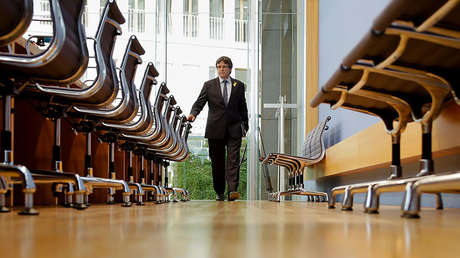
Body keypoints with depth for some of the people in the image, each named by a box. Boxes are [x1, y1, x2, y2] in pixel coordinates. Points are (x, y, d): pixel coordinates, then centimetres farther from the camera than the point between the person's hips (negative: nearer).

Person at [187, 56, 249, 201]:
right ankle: (219, 192, 15)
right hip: (215, 129, 0)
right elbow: (199, 102, 1)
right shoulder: (209, 85, 8)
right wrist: (193, 114, -19)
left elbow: (243, 107, 14)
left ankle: (232, 190, -18)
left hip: (234, 129, 0)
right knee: (217, 162, 5)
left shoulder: (239, 86, 10)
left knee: (233, 160, -11)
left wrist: (245, 125, 11)